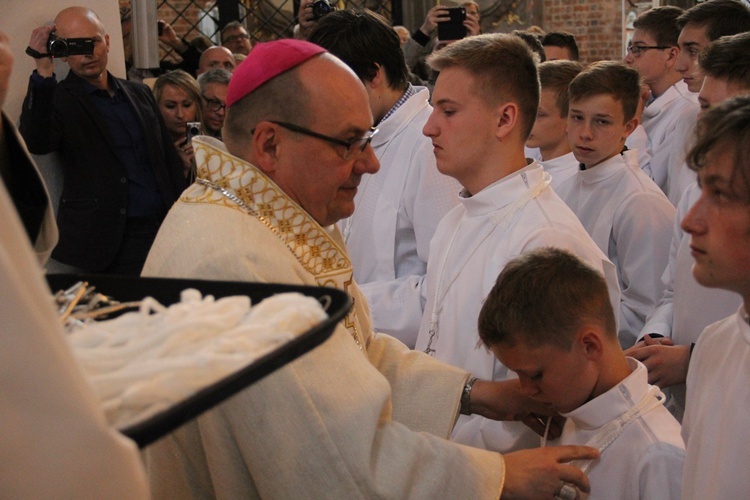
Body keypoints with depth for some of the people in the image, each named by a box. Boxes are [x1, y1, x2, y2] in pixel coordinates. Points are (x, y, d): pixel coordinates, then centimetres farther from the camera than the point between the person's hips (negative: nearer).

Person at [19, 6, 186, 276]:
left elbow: (170, 158, 16)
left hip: (164, 229, 5)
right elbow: (36, 142, -23)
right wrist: (43, 71, -28)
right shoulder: (57, 100, -2)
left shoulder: (139, 93, 13)